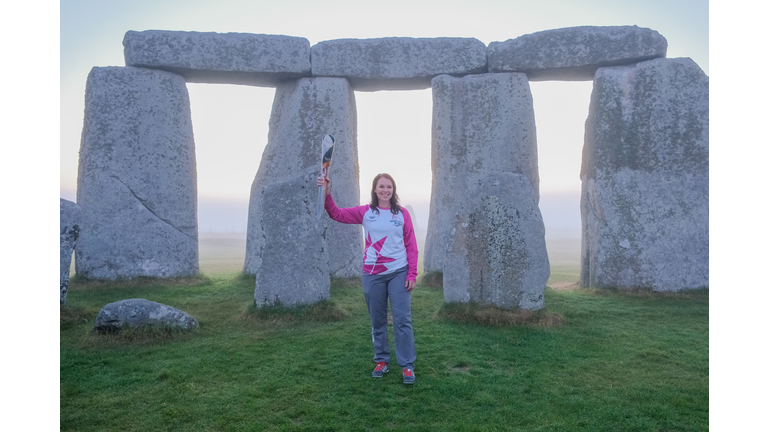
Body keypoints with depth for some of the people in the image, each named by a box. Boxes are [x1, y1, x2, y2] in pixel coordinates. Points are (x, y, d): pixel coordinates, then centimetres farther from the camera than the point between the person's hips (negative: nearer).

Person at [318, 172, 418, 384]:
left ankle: (407, 366, 8)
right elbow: (337, 214, -6)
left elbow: (411, 246, 1)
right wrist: (327, 194, -22)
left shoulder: (402, 214, 1)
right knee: (377, 321, 12)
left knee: (402, 319, -2)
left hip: (399, 273, -1)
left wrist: (412, 274, -5)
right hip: (372, 275, 2)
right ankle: (381, 361, 27)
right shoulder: (365, 212, 3)